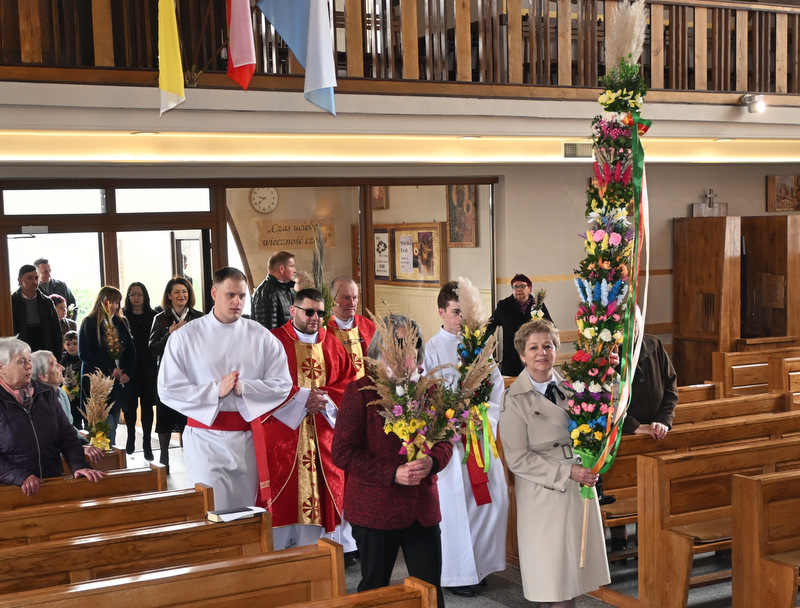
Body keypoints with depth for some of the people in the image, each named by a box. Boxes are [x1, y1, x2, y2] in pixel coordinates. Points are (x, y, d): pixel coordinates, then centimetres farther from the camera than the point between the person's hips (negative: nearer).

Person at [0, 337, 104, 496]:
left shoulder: (45, 393, 14)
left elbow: (66, 434, 14)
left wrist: (79, 465, -2)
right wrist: (21, 477, -20)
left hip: (55, 482, 4)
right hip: (14, 489, -4)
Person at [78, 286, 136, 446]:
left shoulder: (120, 323, 14)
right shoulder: (90, 323, -4)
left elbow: (131, 349, 16)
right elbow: (84, 353, -10)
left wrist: (128, 372, 0)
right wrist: (109, 370, -12)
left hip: (119, 381, 6)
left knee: (113, 425, 7)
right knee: (106, 426, -13)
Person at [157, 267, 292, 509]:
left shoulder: (261, 336, 3)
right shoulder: (185, 336, -1)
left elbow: (282, 385, -1)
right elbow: (168, 389, -6)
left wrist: (243, 388, -15)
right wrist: (215, 390, -15)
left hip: (248, 437, 2)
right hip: (205, 439, -2)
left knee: (246, 512, 9)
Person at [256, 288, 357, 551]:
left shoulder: (332, 344, 12)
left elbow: (349, 381, 8)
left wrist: (326, 397, -10)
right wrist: (302, 396, -14)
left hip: (323, 436, 4)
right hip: (283, 429, -4)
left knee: (317, 491, 4)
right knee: (284, 492, -3)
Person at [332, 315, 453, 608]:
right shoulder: (361, 390, -6)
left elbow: (445, 440, 13)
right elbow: (343, 452, -10)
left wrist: (432, 461, -11)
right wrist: (393, 473, -18)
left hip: (423, 507, 4)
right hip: (375, 510, -4)